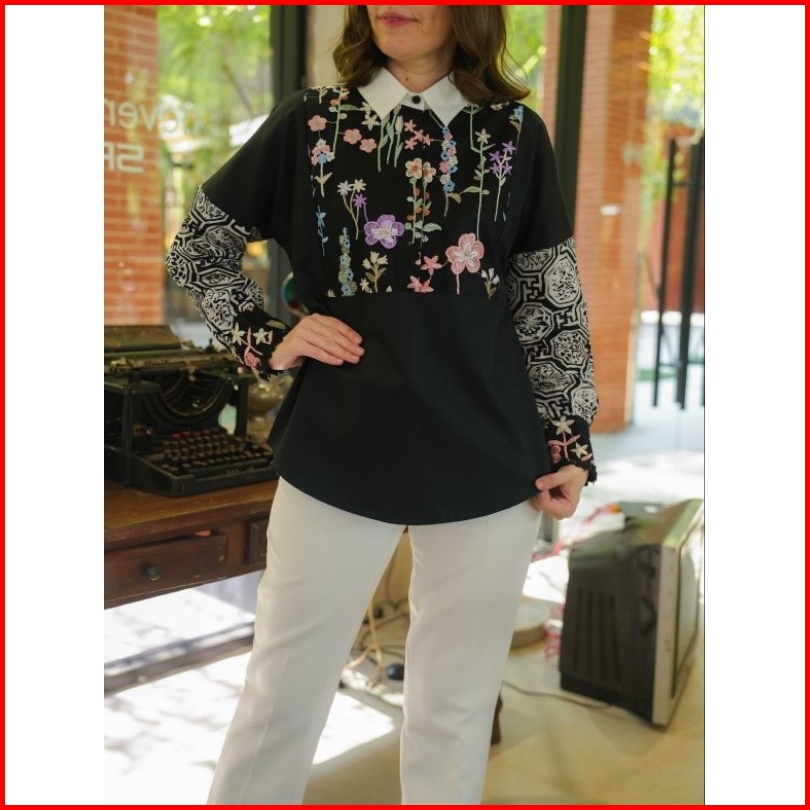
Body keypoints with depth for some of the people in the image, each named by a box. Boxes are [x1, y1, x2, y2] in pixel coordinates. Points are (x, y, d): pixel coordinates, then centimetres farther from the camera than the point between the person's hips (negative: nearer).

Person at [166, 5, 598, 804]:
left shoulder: (515, 136, 4)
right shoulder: (309, 122, 3)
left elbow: (552, 305, 7)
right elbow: (195, 248, 11)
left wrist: (570, 442, 3)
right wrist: (266, 340, -2)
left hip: (486, 466, 1)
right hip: (335, 458, 0)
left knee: (457, 705, 13)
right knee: (282, 694, 11)